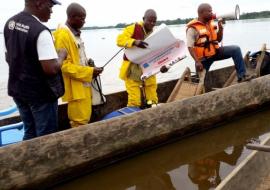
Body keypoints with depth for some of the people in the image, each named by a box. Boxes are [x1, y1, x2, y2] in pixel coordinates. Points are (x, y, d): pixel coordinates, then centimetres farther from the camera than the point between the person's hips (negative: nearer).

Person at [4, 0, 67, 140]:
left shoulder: (10, 23, 4)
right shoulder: (40, 31, -23)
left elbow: (9, 58, 13)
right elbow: (51, 69, -27)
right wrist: (61, 55, -9)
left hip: (17, 89, 8)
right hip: (40, 93, -8)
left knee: (30, 132, 20)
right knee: (45, 136, 7)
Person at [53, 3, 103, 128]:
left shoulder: (76, 33, 12)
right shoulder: (62, 35, -18)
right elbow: (64, 65, -22)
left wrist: (87, 62, 5)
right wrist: (89, 72, -20)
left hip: (84, 83, 9)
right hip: (75, 86, -9)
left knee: (85, 117, 18)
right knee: (80, 120, -1)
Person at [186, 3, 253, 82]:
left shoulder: (211, 23, 5)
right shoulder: (192, 28, -17)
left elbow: (218, 39, 11)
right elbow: (190, 47, -20)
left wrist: (220, 28, -6)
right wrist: (197, 62, -27)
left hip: (215, 52, 6)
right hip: (203, 58, -5)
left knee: (235, 49, -10)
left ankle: (241, 76, -11)